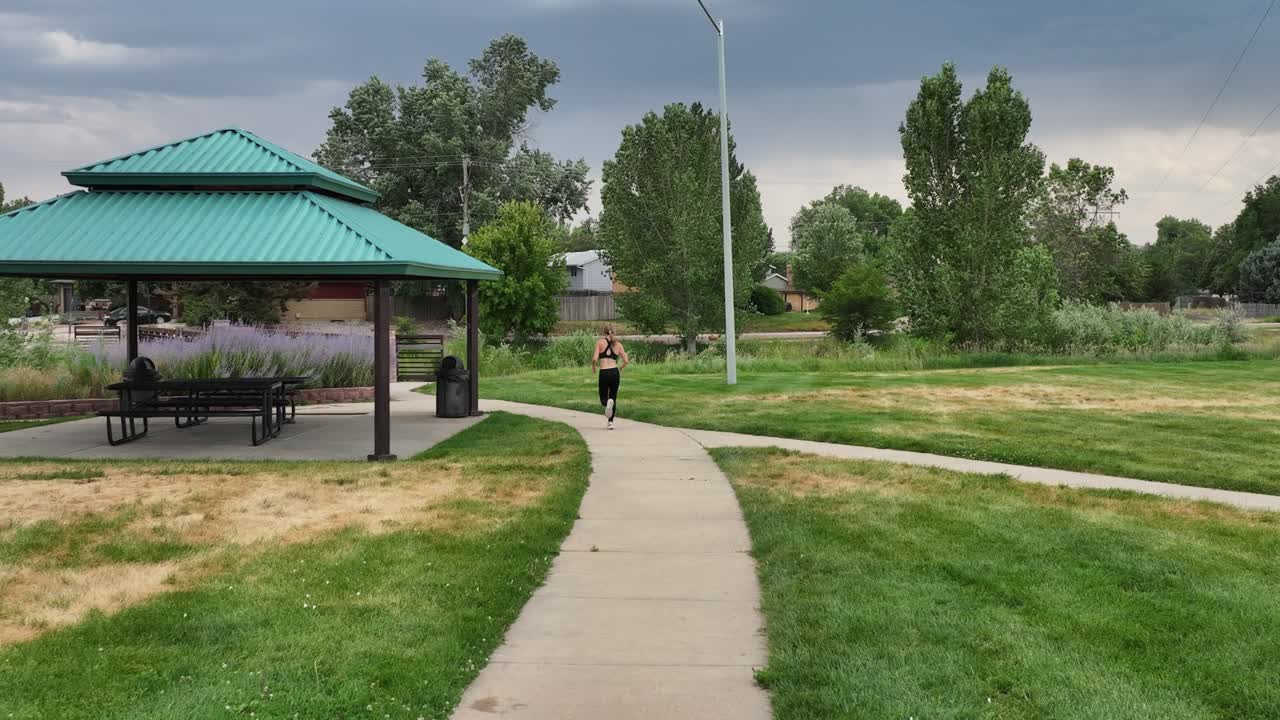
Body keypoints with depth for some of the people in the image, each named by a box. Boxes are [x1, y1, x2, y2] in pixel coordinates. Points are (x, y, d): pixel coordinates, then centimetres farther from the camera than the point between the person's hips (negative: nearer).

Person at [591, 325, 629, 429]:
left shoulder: (600, 342, 2)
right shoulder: (618, 344, 9)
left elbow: (594, 359, -9)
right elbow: (626, 361, 5)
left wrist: (593, 367, 12)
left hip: (604, 373, -2)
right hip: (615, 373, 2)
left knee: (603, 398, 13)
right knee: (613, 397, 17)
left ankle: (608, 403, -25)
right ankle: (610, 422, 8)